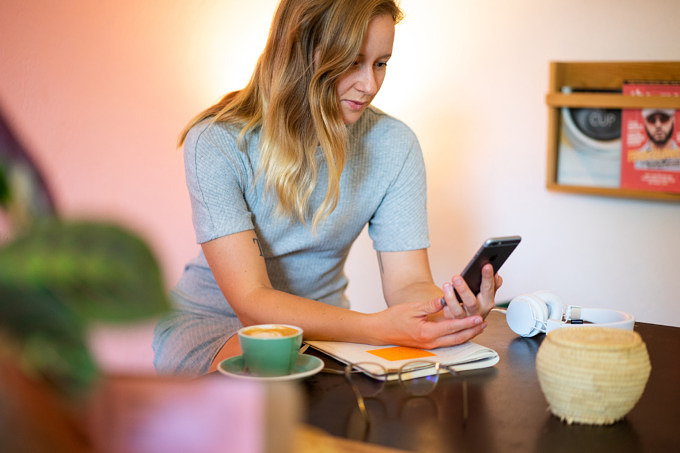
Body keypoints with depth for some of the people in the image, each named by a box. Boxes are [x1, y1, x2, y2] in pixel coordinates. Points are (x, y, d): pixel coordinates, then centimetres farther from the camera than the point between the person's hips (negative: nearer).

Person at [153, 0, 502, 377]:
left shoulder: (393, 146, -8)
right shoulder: (217, 144, -21)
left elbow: (408, 282, -13)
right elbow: (251, 300, -28)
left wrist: (449, 310, -38)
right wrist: (377, 327, -43)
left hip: (320, 325, 4)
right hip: (212, 324, -3)